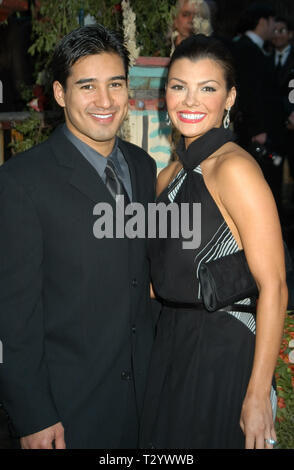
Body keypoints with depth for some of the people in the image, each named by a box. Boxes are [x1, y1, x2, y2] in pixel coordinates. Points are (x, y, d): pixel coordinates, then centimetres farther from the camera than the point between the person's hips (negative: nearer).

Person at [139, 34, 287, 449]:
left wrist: (258, 394, -21)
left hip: (224, 354, -8)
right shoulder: (170, 175, 8)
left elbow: (273, 287, -20)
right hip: (172, 345, 8)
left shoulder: (234, 168, -18)